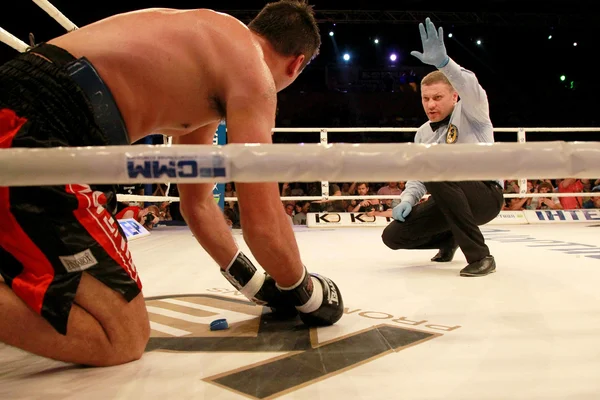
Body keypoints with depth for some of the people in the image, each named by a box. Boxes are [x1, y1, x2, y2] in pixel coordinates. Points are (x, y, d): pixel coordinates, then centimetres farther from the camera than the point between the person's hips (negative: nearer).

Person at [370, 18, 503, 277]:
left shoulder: (470, 113, -7)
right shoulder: (423, 133, 11)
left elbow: (471, 89, -31)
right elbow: (417, 177, 10)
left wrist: (442, 61, -48)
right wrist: (407, 200, -11)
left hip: (485, 195, -6)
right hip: (448, 201, 7)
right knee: (393, 235, -8)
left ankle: (480, 256, -26)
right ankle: (448, 239, 24)